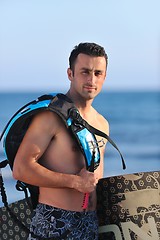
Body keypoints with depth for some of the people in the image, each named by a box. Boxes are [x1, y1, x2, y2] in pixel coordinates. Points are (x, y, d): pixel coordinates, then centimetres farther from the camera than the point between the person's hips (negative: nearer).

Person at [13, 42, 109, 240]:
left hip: (92, 223, 7)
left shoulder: (102, 124, 13)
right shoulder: (51, 116, -10)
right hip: (54, 223, -7)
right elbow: (21, 169, -18)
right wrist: (76, 182, -15)